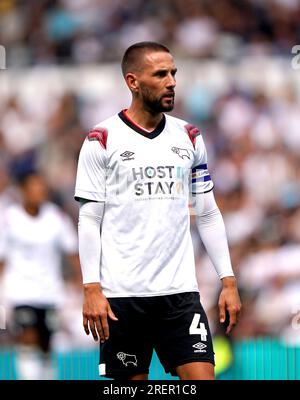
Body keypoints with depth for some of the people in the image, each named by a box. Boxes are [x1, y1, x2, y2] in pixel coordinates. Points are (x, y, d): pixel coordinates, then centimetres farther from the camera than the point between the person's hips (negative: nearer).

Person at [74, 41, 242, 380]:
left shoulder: (189, 137, 11)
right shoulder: (102, 139, -2)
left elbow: (208, 215, 14)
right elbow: (89, 219, -3)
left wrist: (228, 281, 8)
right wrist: (92, 289, -11)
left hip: (180, 290, 3)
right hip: (121, 294, -3)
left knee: (202, 378, -9)